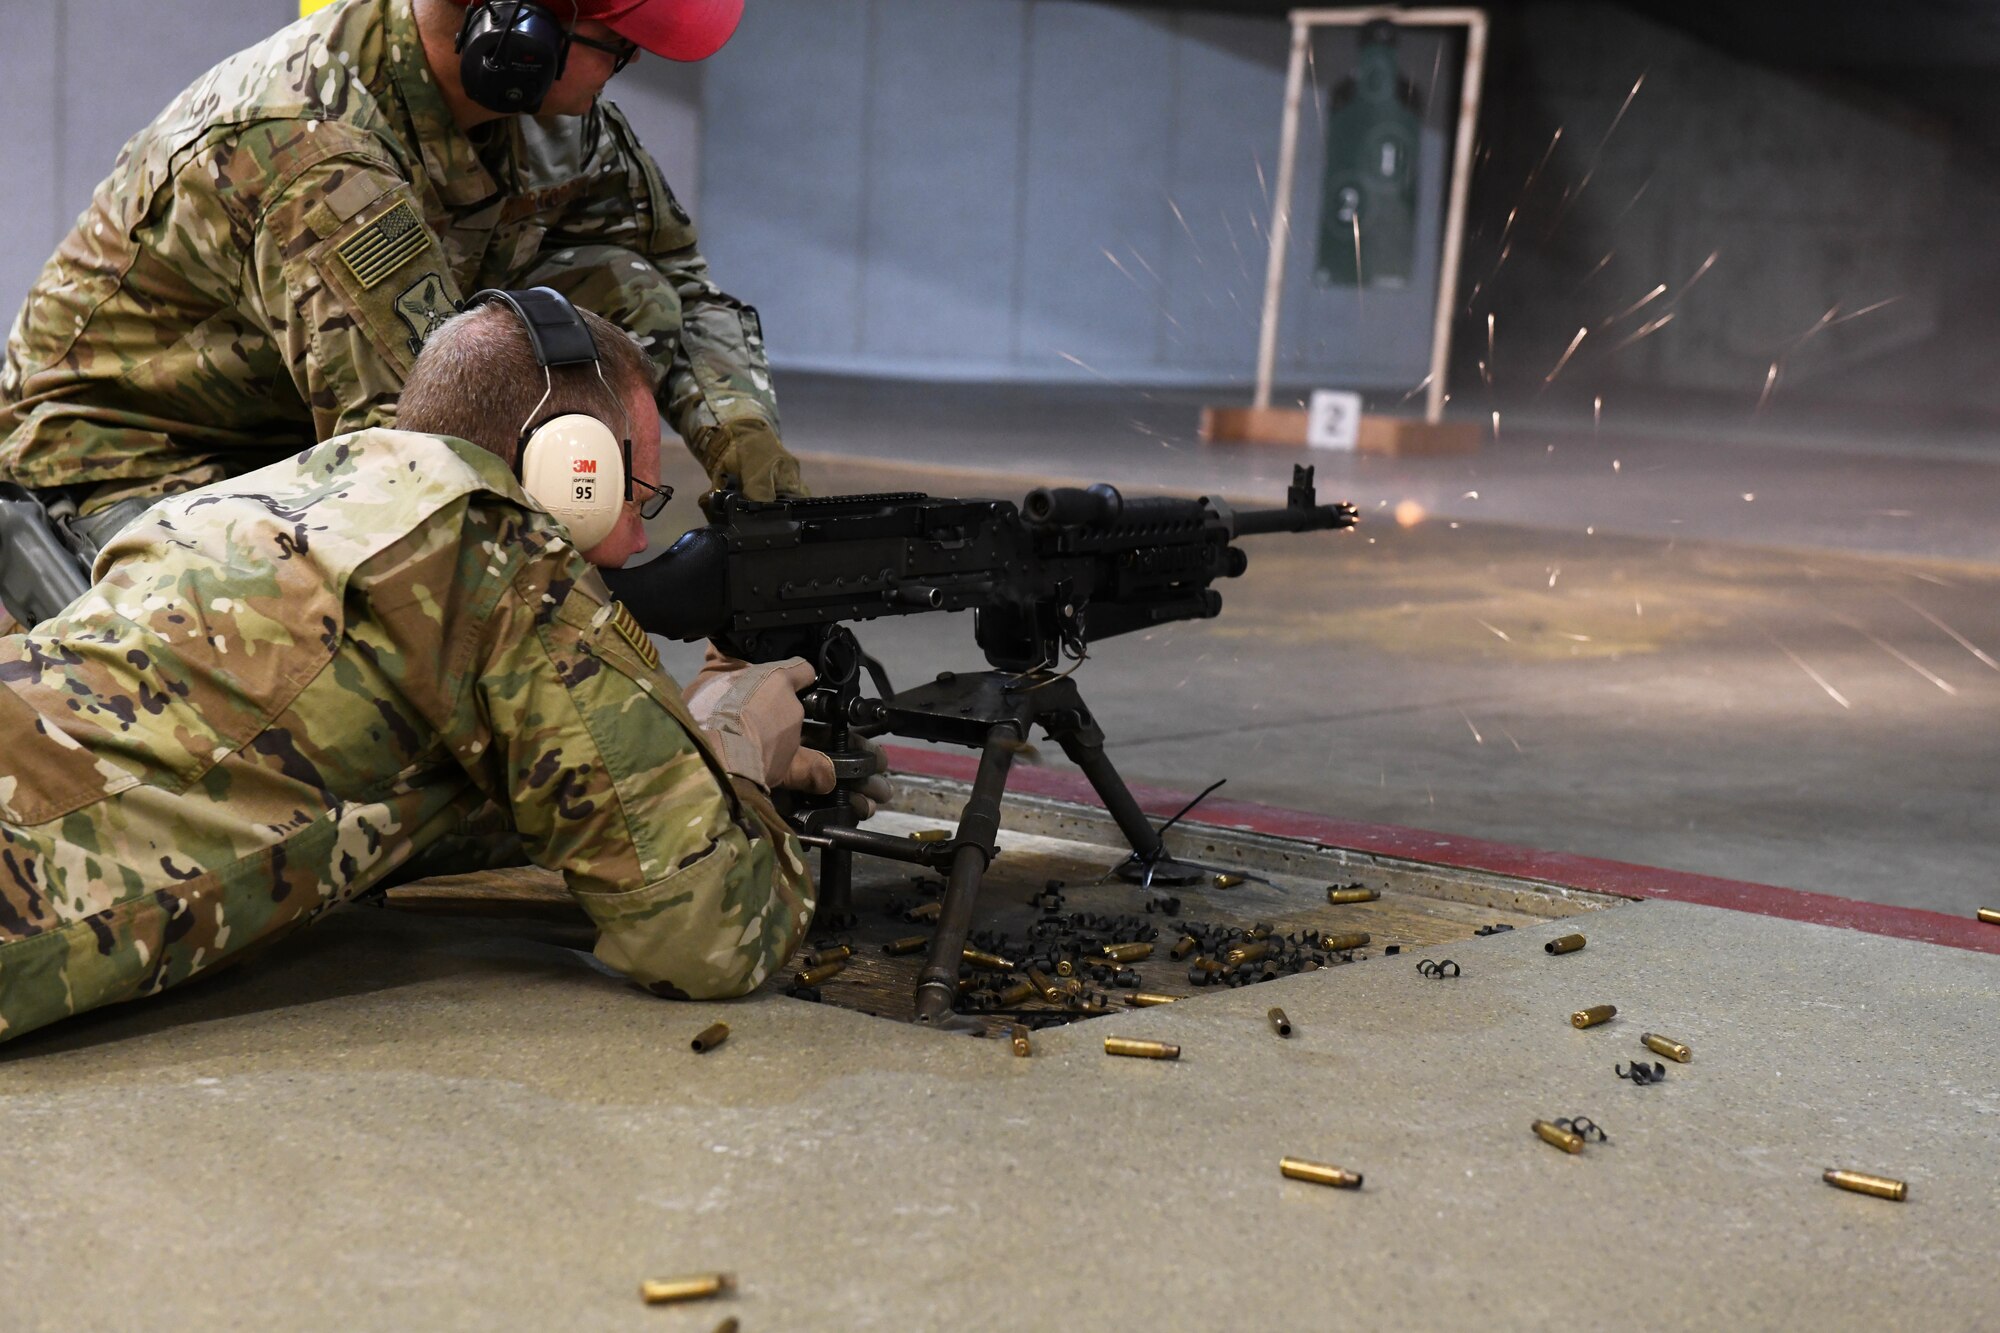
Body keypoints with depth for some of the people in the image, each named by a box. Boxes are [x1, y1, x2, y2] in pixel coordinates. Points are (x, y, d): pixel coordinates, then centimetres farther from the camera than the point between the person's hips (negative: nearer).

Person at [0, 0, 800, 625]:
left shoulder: (551, 114, -11)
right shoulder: (312, 158, -35)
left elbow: (683, 280, 1)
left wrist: (734, 419, -20)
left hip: (318, 432, 7)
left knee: (621, 292, -10)